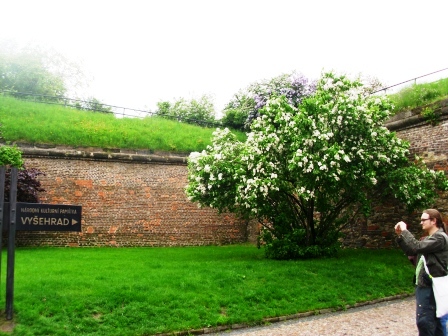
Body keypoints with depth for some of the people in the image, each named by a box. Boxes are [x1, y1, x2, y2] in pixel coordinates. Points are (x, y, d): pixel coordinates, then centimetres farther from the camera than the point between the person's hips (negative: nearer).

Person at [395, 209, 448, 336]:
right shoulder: (429, 238, 17)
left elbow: (416, 247, -25)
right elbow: (410, 251, 15)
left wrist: (404, 231, -16)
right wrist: (400, 235, 4)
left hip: (430, 286, -10)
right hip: (424, 284, 10)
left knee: (424, 320, -8)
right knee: (434, 320, 15)